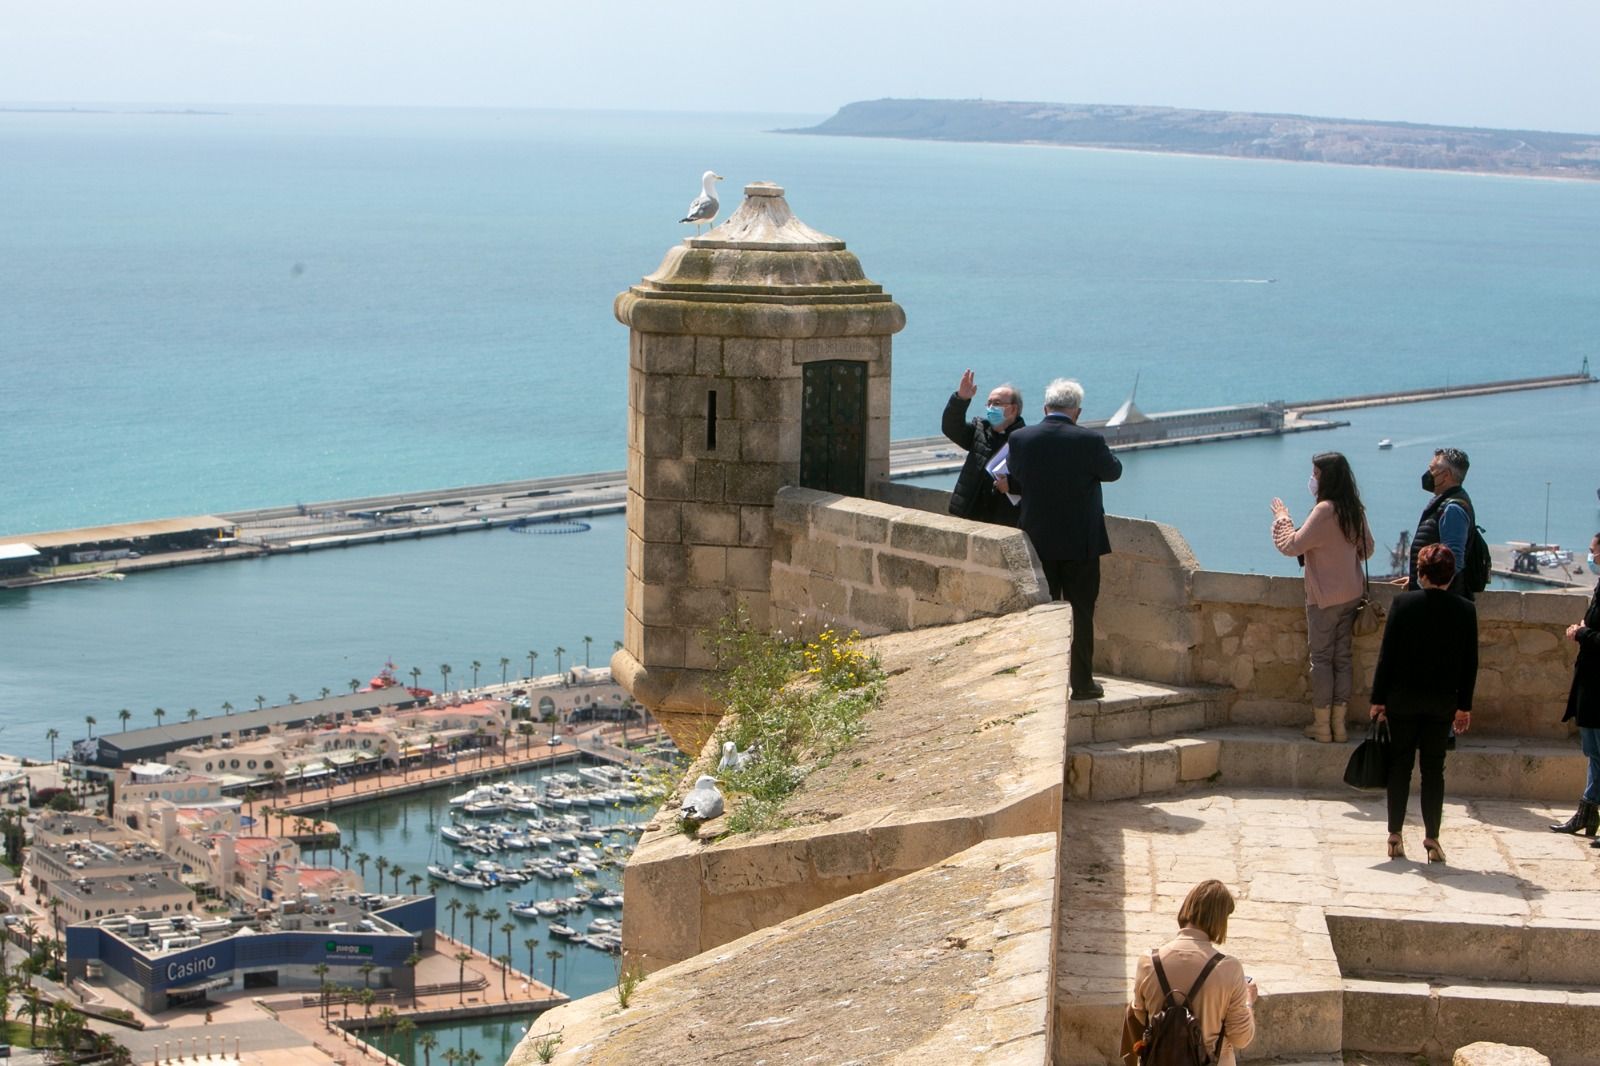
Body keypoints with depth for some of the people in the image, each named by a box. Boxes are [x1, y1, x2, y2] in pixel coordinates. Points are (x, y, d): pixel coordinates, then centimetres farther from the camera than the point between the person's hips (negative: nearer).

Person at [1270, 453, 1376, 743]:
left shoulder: (1324, 511, -19)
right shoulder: (1355, 510, 5)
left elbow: (1292, 545, -17)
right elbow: (1367, 549, 17)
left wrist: (1281, 519, -1)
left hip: (1324, 598, -7)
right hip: (1352, 594, 7)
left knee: (1321, 658, 0)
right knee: (1342, 657, 10)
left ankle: (1321, 726, 3)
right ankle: (1339, 723, 12)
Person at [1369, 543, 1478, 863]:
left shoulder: (1402, 603, -9)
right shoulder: (1466, 610, -4)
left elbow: (1387, 654, -7)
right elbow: (1470, 663, 1)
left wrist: (1378, 698, 1)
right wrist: (1464, 705, 10)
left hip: (1403, 699, -1)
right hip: (1443, 701, 1)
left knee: (1400, 766, 8)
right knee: (1434, 769, 8)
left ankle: (1395, 835, 9)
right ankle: (1432, 838, 5)